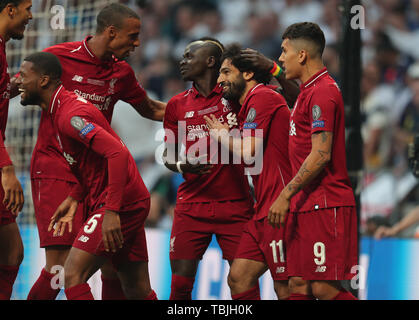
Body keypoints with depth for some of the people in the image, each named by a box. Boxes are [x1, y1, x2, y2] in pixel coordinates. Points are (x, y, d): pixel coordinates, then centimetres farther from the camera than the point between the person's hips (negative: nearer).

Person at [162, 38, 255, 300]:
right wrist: (181, 165, -5)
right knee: (180, 284, -3)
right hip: (191, 207, 3)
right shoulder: (177, 105, 10)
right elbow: (168, 155, 16)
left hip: (236, 206, -3)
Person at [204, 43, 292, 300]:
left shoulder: (261, 97, -9)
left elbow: (248, 152, -15)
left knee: (286, 289, -9)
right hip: (264, 211, 10)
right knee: (238, 278, 7)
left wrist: (220, 135, 2)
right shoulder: (250, 103, 22)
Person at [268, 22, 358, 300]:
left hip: (325, 204, -10)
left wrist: (285, 196, -19)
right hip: (305, 204, 10)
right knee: (299, 285, 5)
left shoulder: (322, 92, -14)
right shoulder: (310, 90, 17)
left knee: (324, 288, -12)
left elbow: (321, 155, -21)